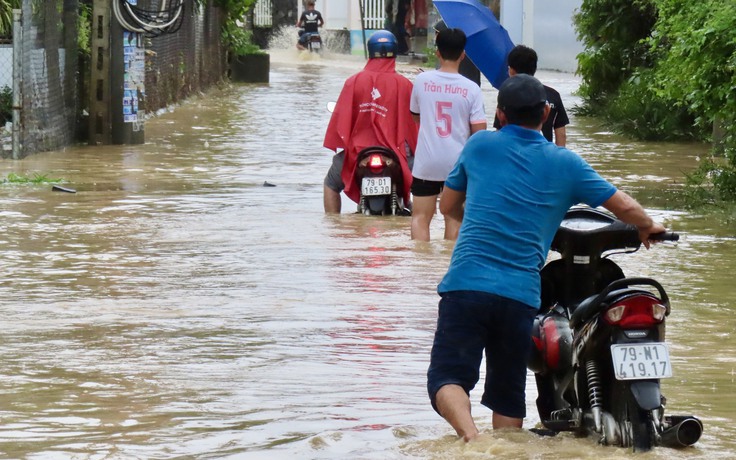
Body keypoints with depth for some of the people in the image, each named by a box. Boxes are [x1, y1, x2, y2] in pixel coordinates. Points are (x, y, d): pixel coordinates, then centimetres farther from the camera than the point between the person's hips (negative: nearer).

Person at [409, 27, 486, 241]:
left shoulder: (422, 81, -3)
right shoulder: (471, 89, -8)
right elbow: (479, 131, -8)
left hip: (427, 161, 0)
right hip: (458, 163, 0)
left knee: (420, 217, 4)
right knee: (454, 218, 9)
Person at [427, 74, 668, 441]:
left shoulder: (479, 146, 9)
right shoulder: (565, 163, 8)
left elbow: (448, 205, 21)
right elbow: (624, 207, 8)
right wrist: (648, 227, 30)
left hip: (466, 284, -1)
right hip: (521, 296, 1)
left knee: (448, 379, -4)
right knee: (507, 394, 14)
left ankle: (470, 436, -31)